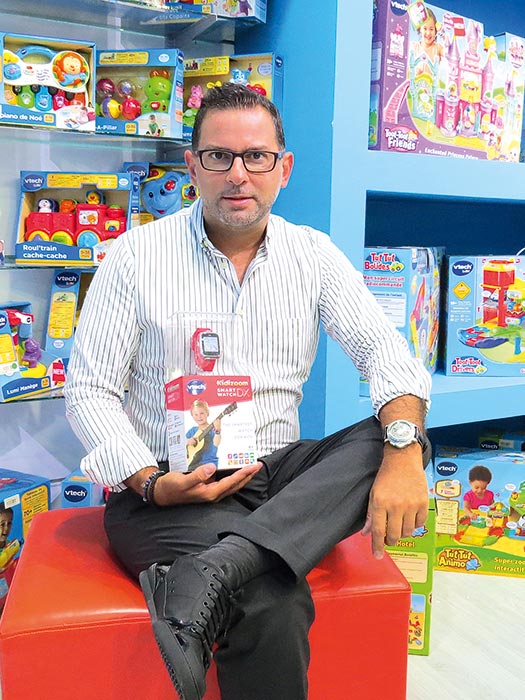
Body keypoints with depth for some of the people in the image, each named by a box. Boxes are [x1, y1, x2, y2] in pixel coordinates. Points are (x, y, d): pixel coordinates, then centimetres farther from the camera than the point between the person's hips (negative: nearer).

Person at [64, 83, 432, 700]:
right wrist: (152, 483, -18)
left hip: (276, 475, 5)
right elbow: (89, 390, -2)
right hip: (166, 490, -4)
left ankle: (207, 575, -32)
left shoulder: (313, 255, 6)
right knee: (273, 601, -31)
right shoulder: (136, 255, -1)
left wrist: (403, 450, -25)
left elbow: (384, 350, -4)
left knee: (386, 439, -25)